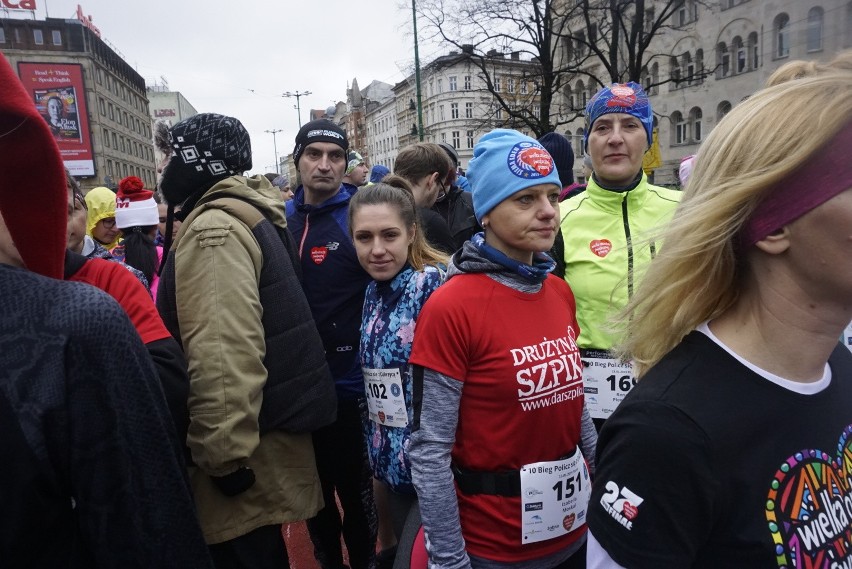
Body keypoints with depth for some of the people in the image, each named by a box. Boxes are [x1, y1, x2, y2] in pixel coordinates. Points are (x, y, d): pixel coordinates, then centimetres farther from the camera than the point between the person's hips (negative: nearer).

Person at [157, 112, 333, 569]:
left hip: (243, 451, -10)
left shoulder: (213, 228, -18)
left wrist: (224, 453, -21)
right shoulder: (251, 216, 13)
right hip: (267, 425, 10)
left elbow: (221, 354, -28)